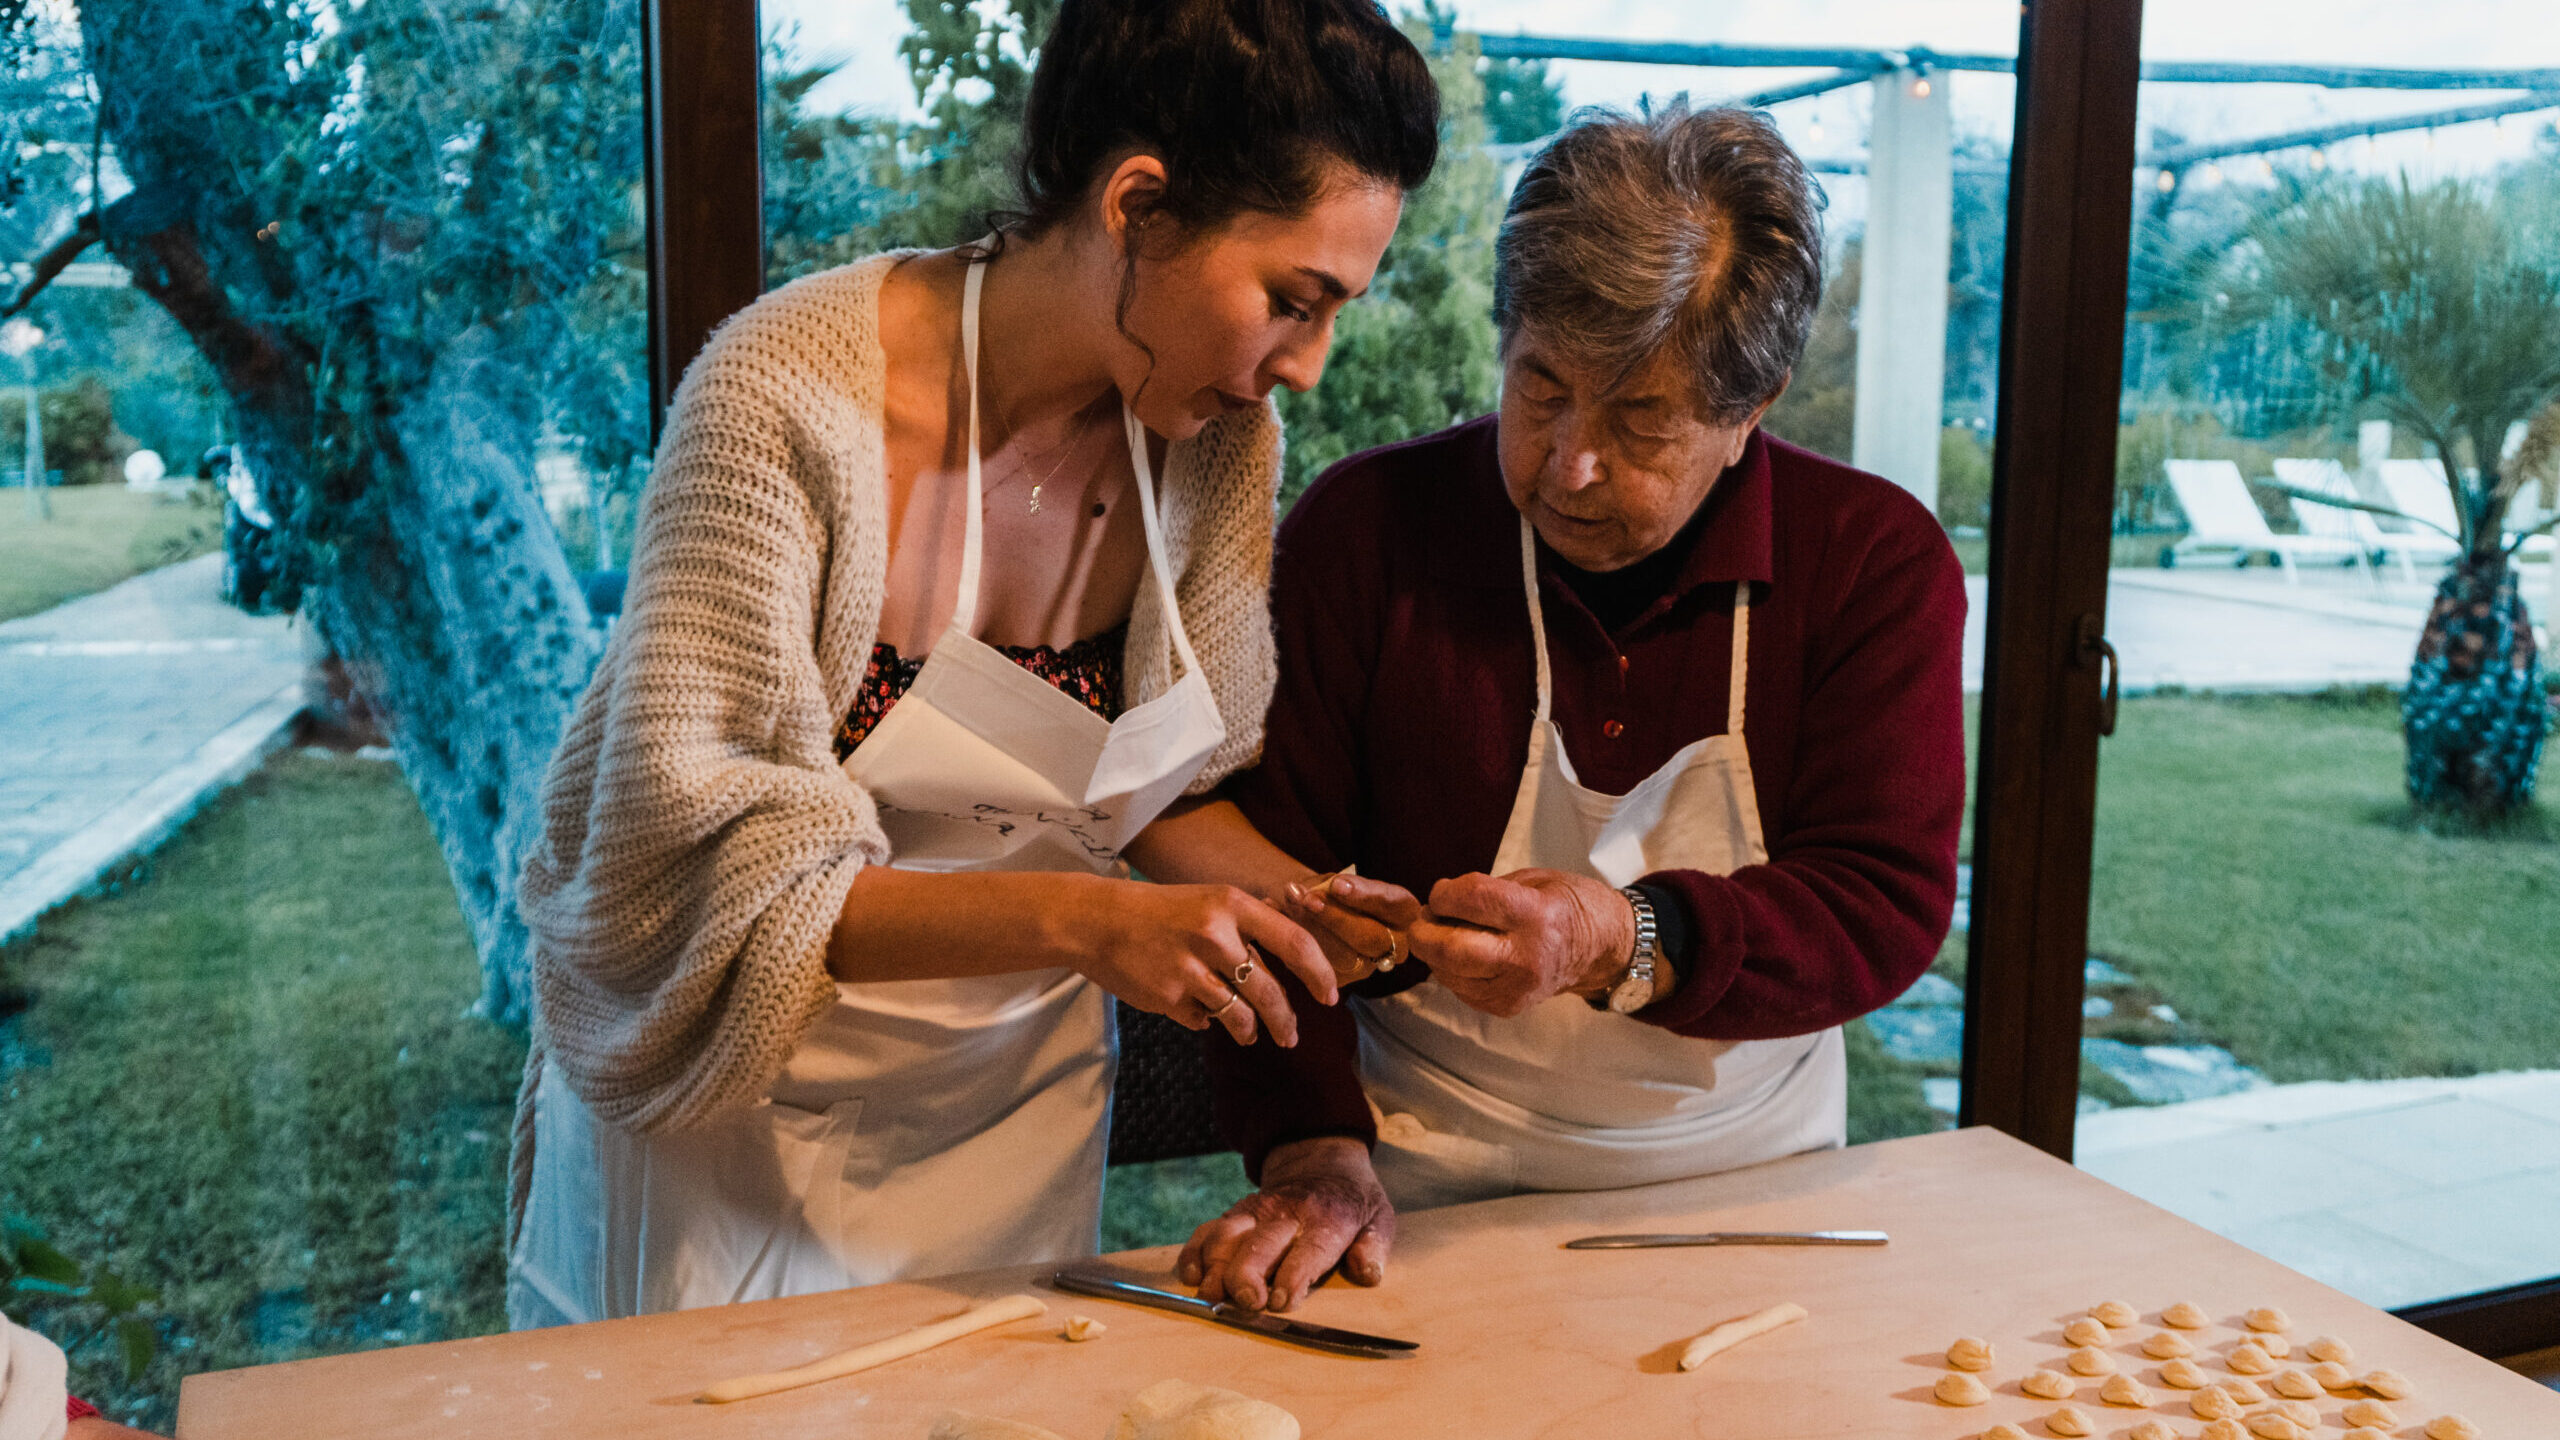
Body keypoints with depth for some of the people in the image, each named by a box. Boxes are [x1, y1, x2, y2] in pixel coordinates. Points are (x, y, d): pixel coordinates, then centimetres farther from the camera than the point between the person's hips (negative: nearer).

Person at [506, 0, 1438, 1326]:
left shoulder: (1217, 429, -11)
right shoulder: (793, 396, -27)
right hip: (727, 1091, -4)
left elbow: (1183, 774, 2)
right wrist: (1074, 921, -38)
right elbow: (697, 857, -29)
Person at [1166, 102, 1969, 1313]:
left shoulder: (1877, 561, -3)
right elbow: (1265, 871, -3)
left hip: (1750, 1180, 1)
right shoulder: (1365, 532, -5)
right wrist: (1313, 1150, -16)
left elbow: (1889, 902, -10)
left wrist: (1628, 943, -28)